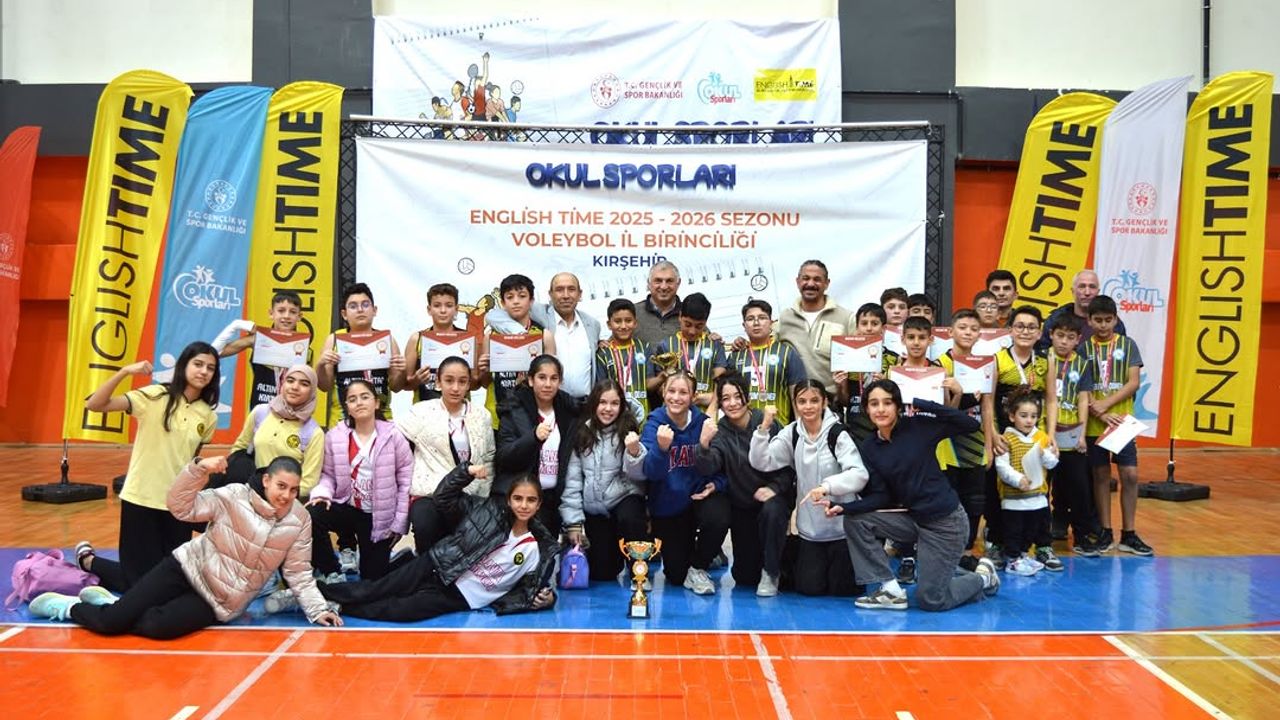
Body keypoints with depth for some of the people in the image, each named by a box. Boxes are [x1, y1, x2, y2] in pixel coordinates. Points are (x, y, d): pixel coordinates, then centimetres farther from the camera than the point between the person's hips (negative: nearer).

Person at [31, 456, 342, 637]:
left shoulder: (299, 522, -8)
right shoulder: (235, 497, -13)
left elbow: (299, 574, -2)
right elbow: (180, 507, -16)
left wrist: (318, 609, -11)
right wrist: (199, 469, -31)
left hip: (221, 602, 1)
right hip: (189, 568, -1)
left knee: (156, 627, -25)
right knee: (112, 621, -12)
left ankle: (110, 604, 7)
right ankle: (70, 606, 22)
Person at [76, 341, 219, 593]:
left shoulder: (208, 416, 2)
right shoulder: (155, 396, -10)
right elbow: (94, 405, -19)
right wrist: (124, 372, -30)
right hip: (142, 499, -5)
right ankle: (88, 560, 29)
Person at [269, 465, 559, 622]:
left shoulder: (540, 550, 0)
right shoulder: (489, 510, 0)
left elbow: (531, 589, 7)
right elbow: (444, 497, 0)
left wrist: (544, 598, -16)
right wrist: (466, 472, -16)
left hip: (460, 598, -1)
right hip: (437, 569, 1)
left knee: (400, 610, -23)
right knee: (379, 588, -15)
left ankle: (336, 609, -12)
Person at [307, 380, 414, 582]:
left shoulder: (393, 435, -7)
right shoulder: (334, 436, -2)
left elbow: (406, 478, -5)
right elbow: (328, 474, 4)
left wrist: (400, 522, -7)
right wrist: (322, 493, -20)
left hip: (380, 517, -1)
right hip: (347, 508, 1)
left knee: (373, 579, 2)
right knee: (310, 516, -31)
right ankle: (332, 573, -10)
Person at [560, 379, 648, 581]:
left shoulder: (628, 431, -6)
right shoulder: (582, 433, -2)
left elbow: (639, 475, -14)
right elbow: (572, 479, 0)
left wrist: (634, 452, -34)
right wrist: (573, 521, -4)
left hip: (624, 497, -2)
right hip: (593, 508, 3)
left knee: (628, 519, -37)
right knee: (601, 573, 2)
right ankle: (613, 549, 36)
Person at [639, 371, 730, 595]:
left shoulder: (703, 422, -11)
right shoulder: (654, 425, -13)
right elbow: (651, 473, -25)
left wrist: (715, 484, -20)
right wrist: (661, 448, -42)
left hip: (699, 495, 0)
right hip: (667, 505, 0)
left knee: (719, 519, -34)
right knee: (675, 576, 3)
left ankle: (699, 566, -3)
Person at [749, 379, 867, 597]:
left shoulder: (838, 434, -15)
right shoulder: (792, 434, -2)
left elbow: (859, 474, -26)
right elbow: (761, 462, -8)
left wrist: (827, 486, -42)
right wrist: (764, 428, -20)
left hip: (842, 526, -3)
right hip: (810, 529, 3)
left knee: (841, 589, 6)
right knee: (809, 587, 5)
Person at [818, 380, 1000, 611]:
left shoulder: (918, 426, -12)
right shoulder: (869, 449, 0)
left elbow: (971, 424, -17)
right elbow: (880, 497, -5)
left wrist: (923, 406, -23)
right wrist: (842, 507, -20)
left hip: (945, 521, -5)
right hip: (912, 518, 5)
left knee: (930, 600, -5)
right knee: (855, 520, -11)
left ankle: (983, 577, 23)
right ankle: (890, 589, -4)